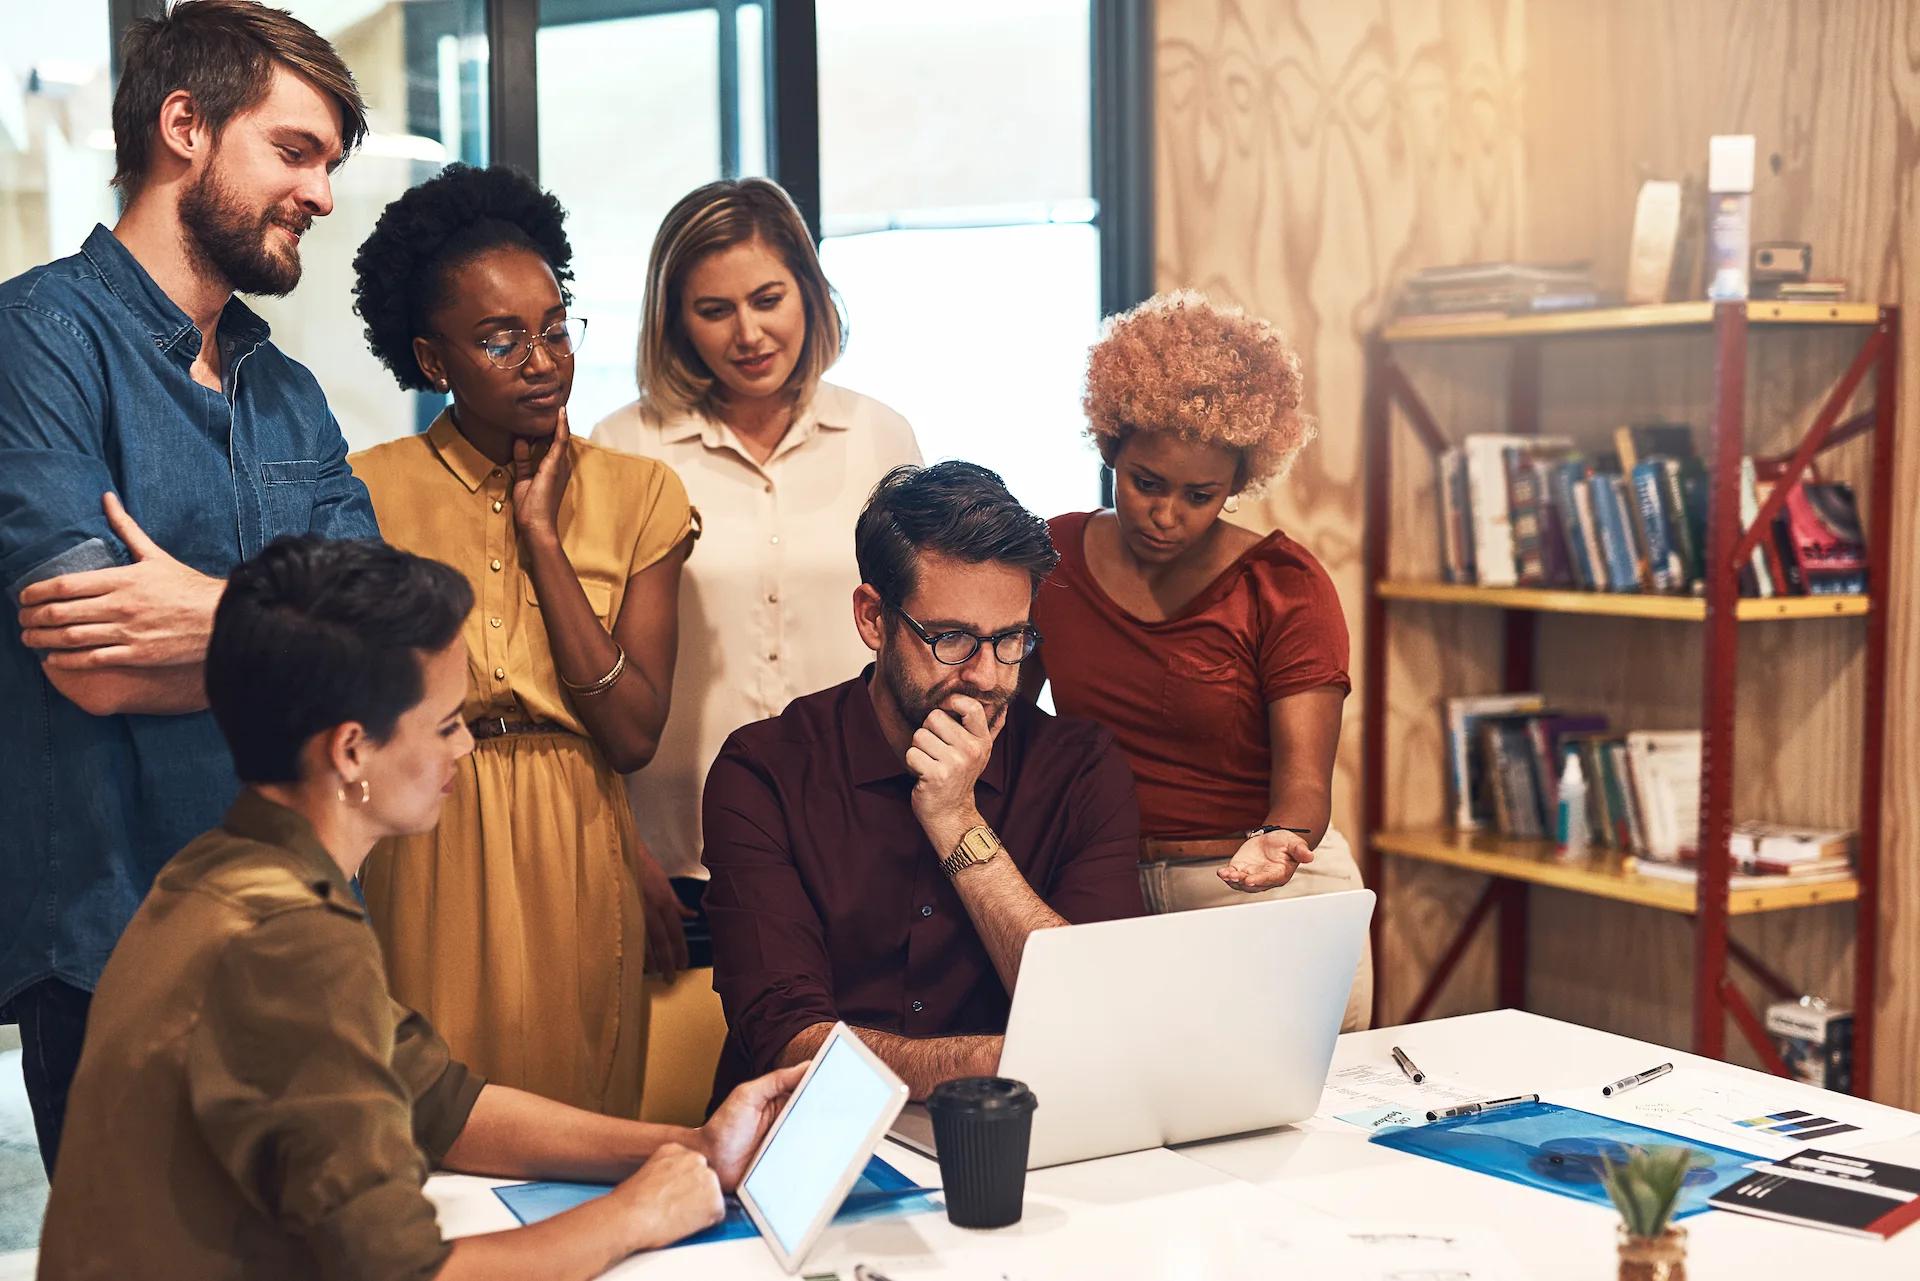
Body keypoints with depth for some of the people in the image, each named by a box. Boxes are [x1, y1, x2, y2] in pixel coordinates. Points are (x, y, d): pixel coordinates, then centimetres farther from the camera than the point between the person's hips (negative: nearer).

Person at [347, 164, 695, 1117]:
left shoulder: (638, 494, 3)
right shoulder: (366, 492, -1)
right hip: (424, 870, -1)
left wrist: (542, 534, -10)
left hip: (579, 873, 1)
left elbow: (635, 734, -7)